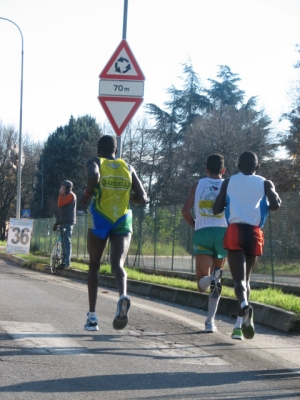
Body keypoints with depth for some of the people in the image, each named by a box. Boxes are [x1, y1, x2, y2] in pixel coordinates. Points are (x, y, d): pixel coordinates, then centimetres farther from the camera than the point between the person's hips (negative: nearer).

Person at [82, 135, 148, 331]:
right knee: (118, 264, -10)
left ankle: (92, 317, 12)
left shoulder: (95, 162, 3)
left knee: (94, 265, 13)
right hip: (123, 221, 1)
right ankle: (123, 295, -45)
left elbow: (93, 176, -22)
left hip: (99, 219, -1)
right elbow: (142, 198, 11)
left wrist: (87, 193, -4)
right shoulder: (128, 168, 14)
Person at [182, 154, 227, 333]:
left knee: (202, 284, -1)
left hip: (202, 232, -1)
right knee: (216, 279, 16)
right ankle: (210, 320, 7)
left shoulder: (197, 185, 9)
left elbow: (185, 210, -1)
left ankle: (209, 278, -38)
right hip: (223, 232, 1)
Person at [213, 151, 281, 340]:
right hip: (255, 234, 1)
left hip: (235, 232, -1)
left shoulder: (229, 182, 10)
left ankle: (244, 305, -41)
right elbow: (275, 205, -7)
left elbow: (216, 209, 8)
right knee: (246, 277, 17)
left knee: (239, 278, -8)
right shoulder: (265, 184, 8)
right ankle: (239, 325, 13)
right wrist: (265, 206, 15)